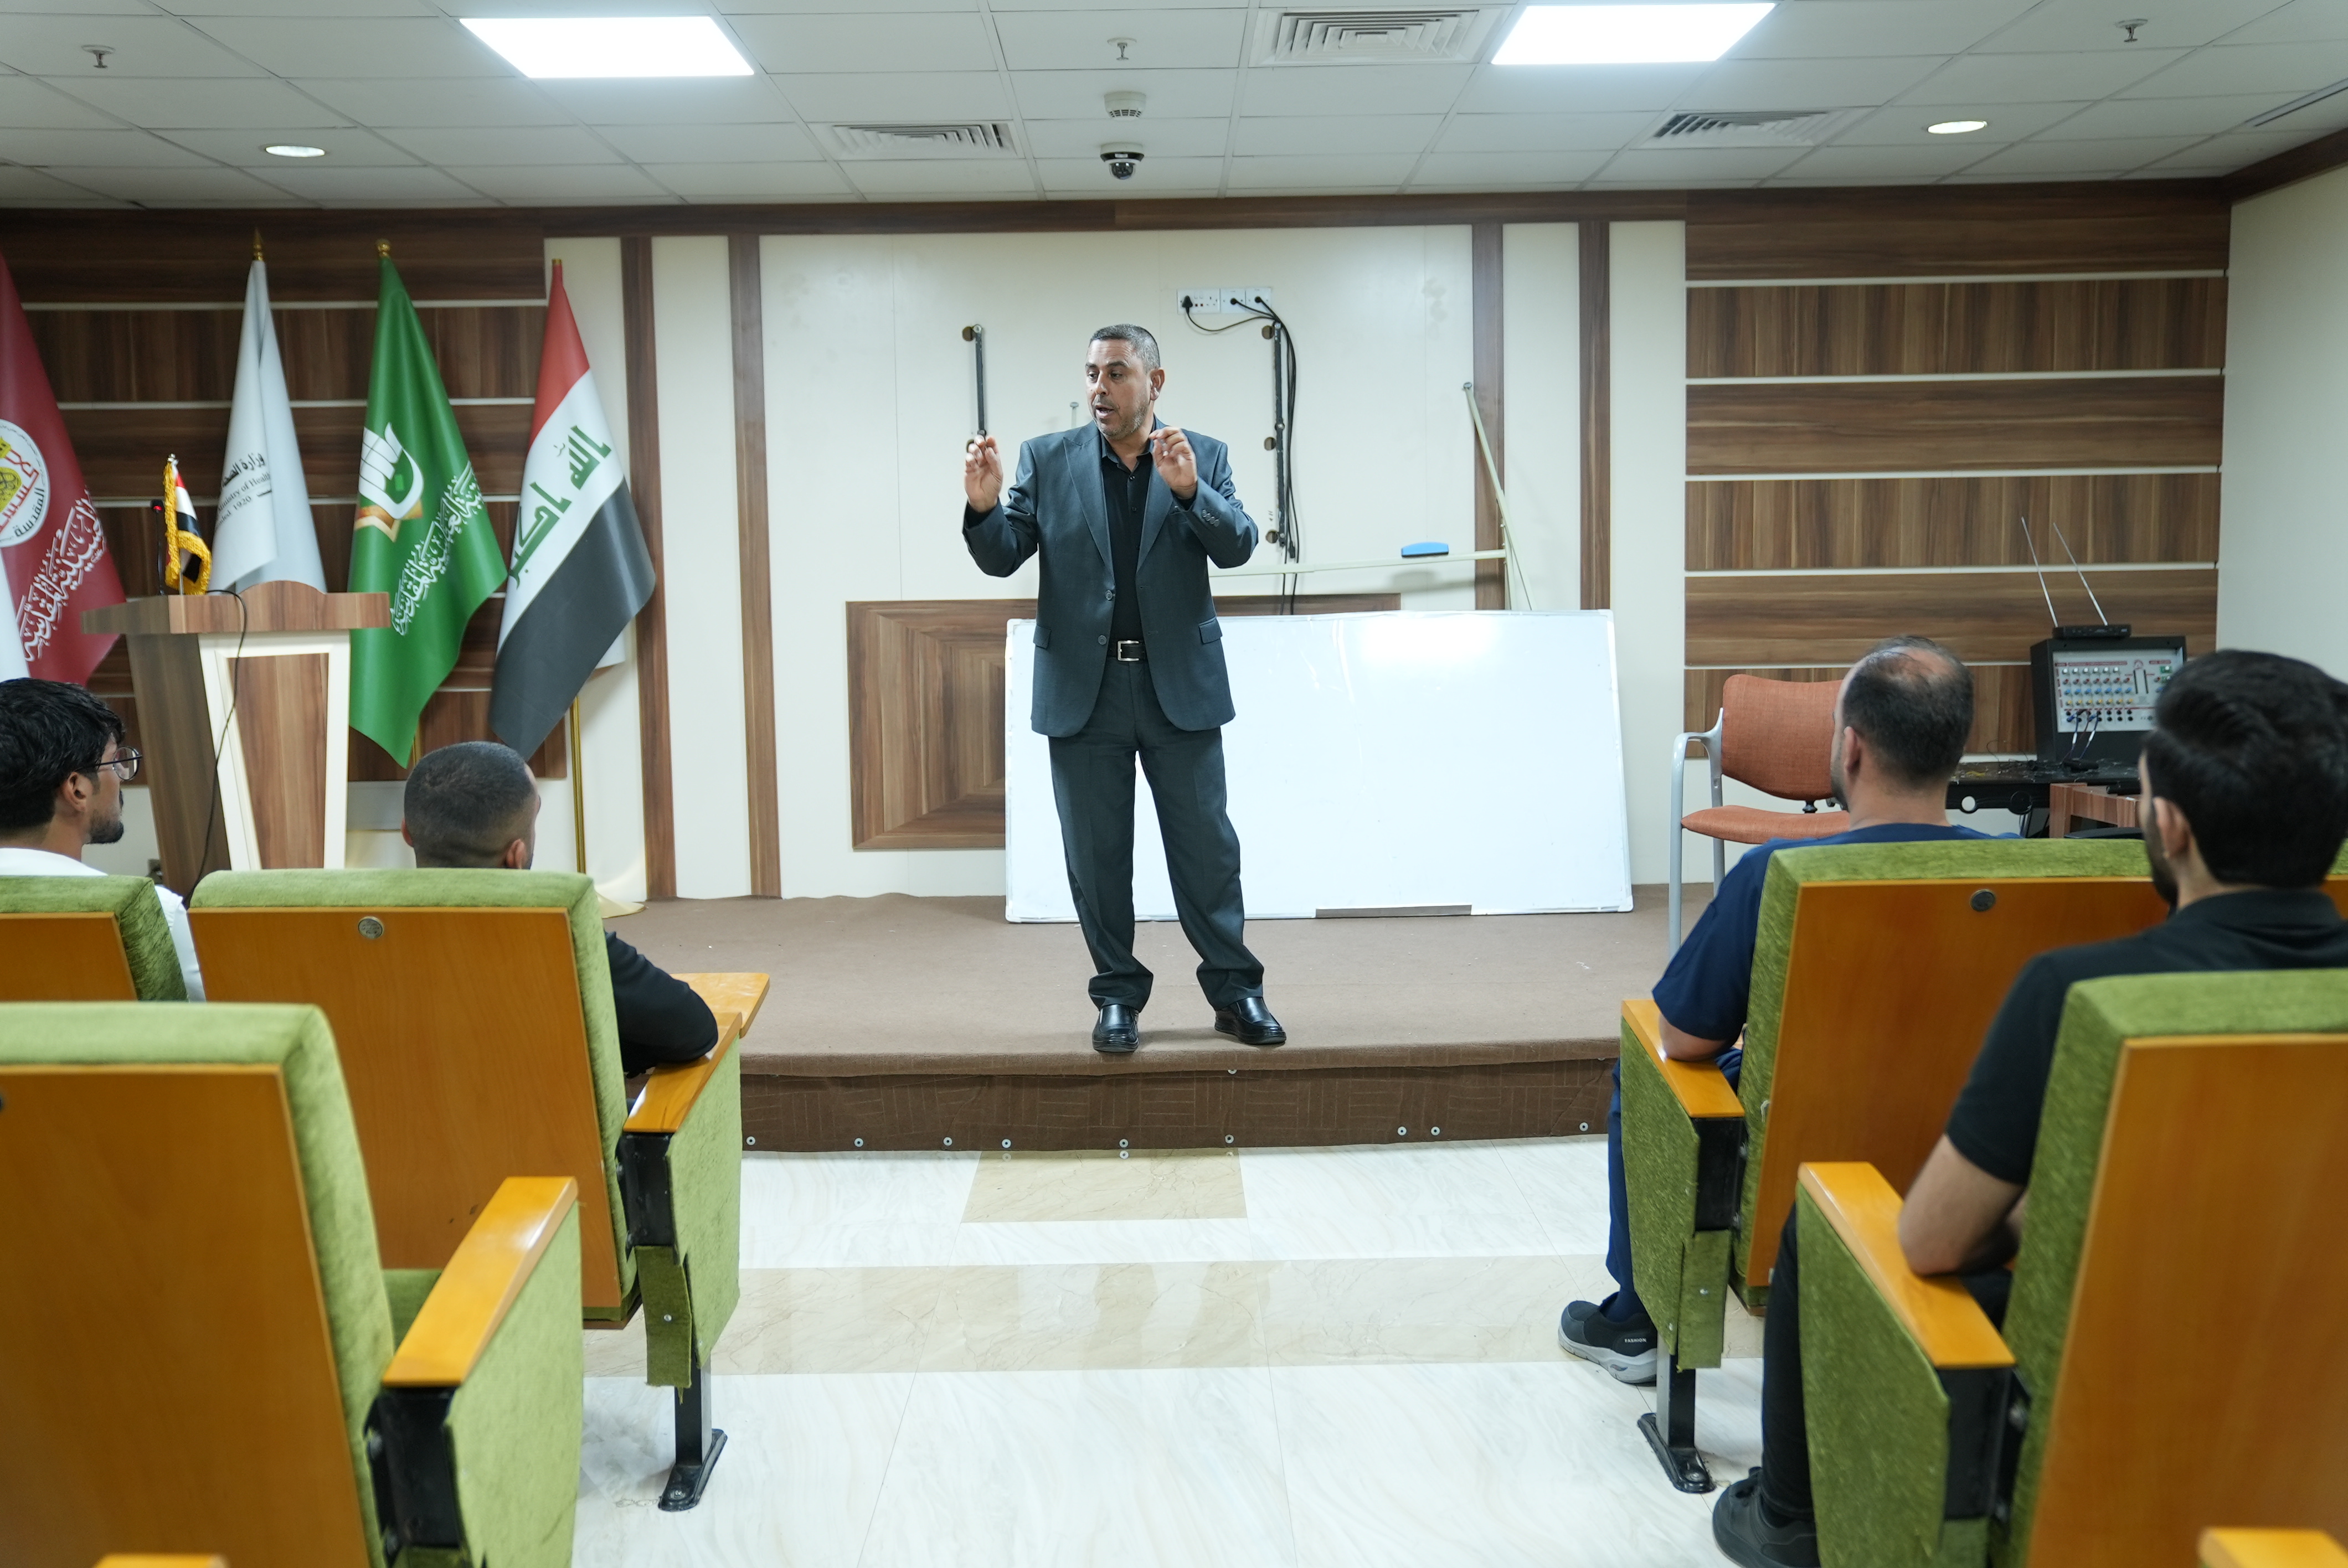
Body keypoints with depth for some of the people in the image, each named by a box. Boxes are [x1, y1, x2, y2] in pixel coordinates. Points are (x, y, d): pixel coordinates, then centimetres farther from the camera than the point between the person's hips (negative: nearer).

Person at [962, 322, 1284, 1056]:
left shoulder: (1203, 456, 3)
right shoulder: (1047, 459, 4)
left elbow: (1238, 546, -8)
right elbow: (1002, 558, 0)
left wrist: (1189, 490, -25)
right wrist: (984, 505, -20)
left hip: (1179, 685, -1)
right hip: (1084, 687, 1)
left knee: (1206, 844, 4)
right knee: (1096, 852, 7)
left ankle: (1235, 991, 16)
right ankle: (1118, 995, 19)